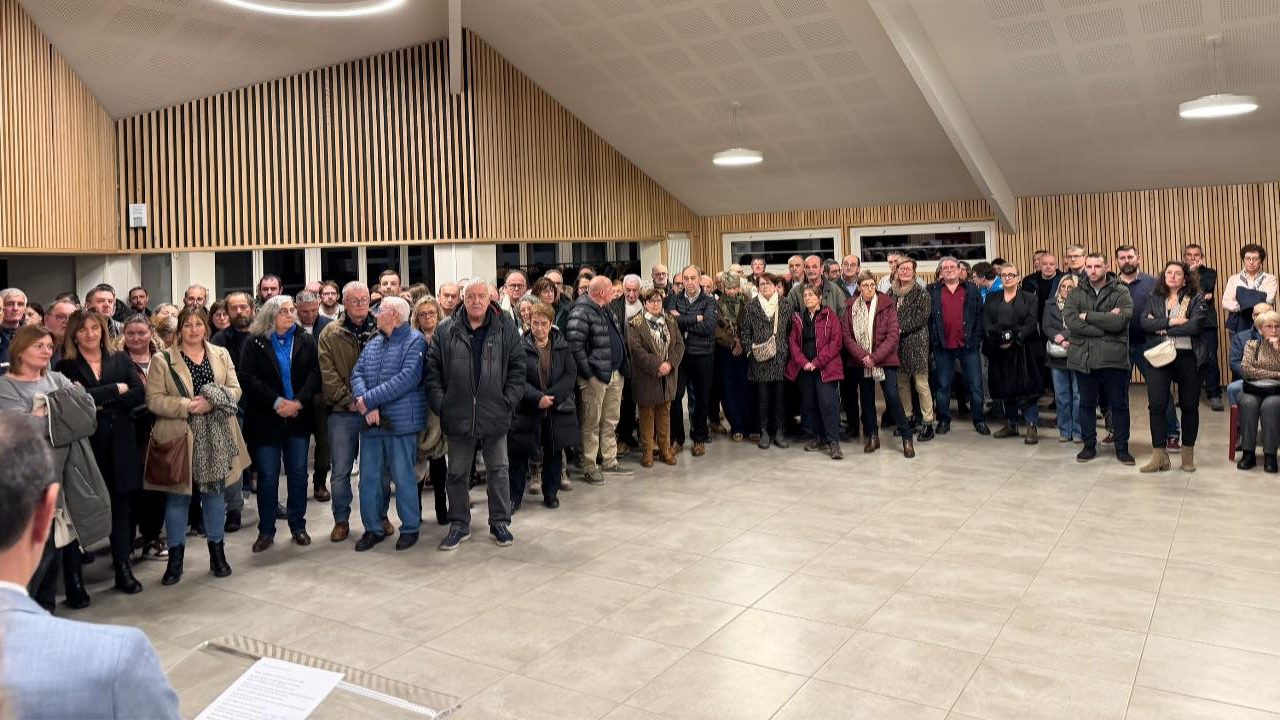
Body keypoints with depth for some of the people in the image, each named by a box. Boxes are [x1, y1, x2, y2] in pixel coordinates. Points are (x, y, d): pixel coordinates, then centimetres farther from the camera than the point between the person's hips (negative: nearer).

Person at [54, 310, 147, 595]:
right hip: (88, 444, -1)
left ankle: (123, 566, 5)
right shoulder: (66, 366, 5)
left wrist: (100, 403, -9)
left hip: (121, 443, 1)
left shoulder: (121, 359, 11)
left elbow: (139, 394, -1)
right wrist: (116, 389, -8)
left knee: (123, 503, 1)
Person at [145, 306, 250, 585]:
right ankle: (175, 555, 19)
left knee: (215, 490, 11)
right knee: (178, 495, 5)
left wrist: (213, 400, -15)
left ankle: (217, 549, 25)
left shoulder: (221, 355, 8)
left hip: (215, 438, 3)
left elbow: (235, 390, 3)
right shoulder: (163, 360, -2)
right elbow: (154, 399, -8)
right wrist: (187, 406, -20)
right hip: (179, 437, -3)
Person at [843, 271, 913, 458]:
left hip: (885, 359, -3)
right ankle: (872, 437, 22)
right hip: (861, 361, 3)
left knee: (893, 397, -8)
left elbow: (893, 335, -9)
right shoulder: (851, 307, 2)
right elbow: (846, 335, -1)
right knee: (867, 399, 10)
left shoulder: (888, 304, -5)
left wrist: (875, 357, -16)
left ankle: (906, 438, 4)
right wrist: (863, 356, -13)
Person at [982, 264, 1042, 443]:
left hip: (1022, 350, -3)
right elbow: (986, 322, 2)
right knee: (1005, 388, 9)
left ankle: (1032, 427, -1)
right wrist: (997, 339, -14)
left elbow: (1031, 323, -7)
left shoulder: (1029, 298, 4)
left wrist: (1014, 339, -18)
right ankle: (1010, 424, 20)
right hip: (999, 350, 3)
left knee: (1026, 387, -5)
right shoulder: (991, 299, 13)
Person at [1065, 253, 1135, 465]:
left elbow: (1119, 321, -17)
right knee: (1087, 404, 11)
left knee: (1119, 405, 7)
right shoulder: (1076, 294, 6)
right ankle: (1089, 445, 23)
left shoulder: (1121, 293, 0)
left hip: (1114, 357, -2)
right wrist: (1105, 323, -16)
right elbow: (1070, 321, -12)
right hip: (1084, 357, 2)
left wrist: (1088, 316, -12)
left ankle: (1122, 447, 20)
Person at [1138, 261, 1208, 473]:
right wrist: (1172, 322, -16)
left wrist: (1162, 328, -10)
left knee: (1189, 406, 7)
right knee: (1156, 405, -5)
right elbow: (1145, 322, -5)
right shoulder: (1154, 298, 10)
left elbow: (1195, 326, -13)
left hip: (1188, 357, -1)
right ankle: (1159, 454, 2)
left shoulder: (1196, 298, 3)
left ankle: (1188, 454, 21)